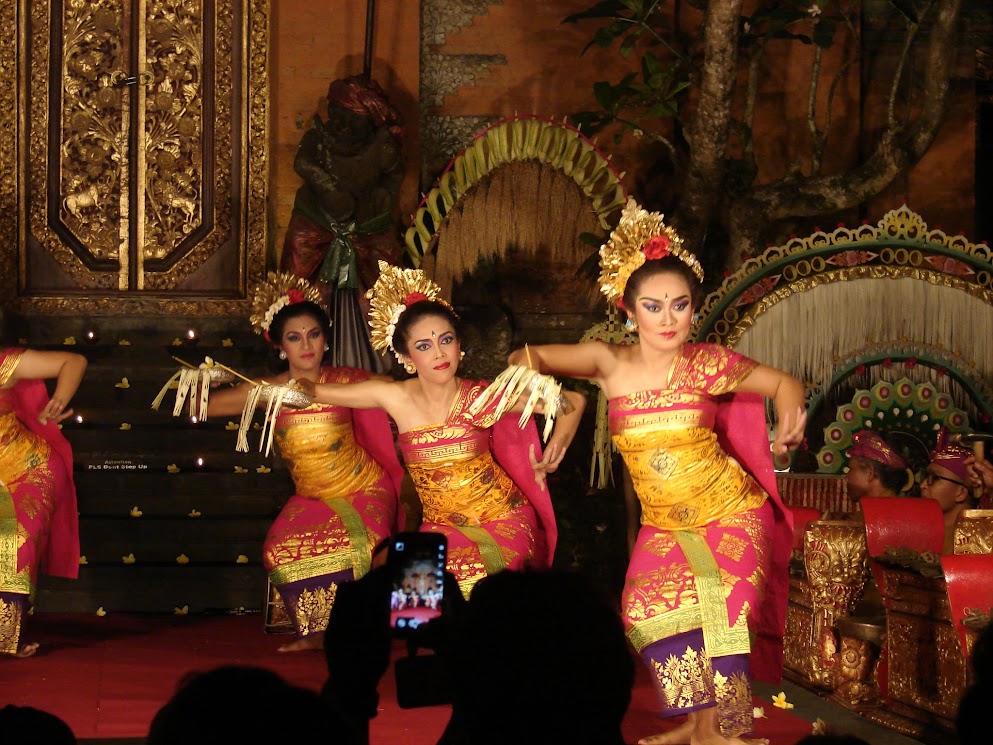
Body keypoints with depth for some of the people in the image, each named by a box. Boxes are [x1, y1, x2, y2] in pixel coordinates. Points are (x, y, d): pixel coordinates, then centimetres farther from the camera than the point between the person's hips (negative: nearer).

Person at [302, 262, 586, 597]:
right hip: (441, 526, 3)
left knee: (469, 574, -26)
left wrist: (555, 450, -16)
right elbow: (314, 392, 1)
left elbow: (574, 403, -3)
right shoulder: (395, 397, -6)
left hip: (502, 520, -3)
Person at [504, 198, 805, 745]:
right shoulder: (610, 363, -5)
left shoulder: (707, 365, -9)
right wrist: (534, 373, -22)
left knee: (719, 598, -24)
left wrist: (791, 414, -16)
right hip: (662, 524, 3)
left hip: (731, 512, -2)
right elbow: (528, 358, 0)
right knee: (647, 607, -18)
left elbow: (784, 383, 5)